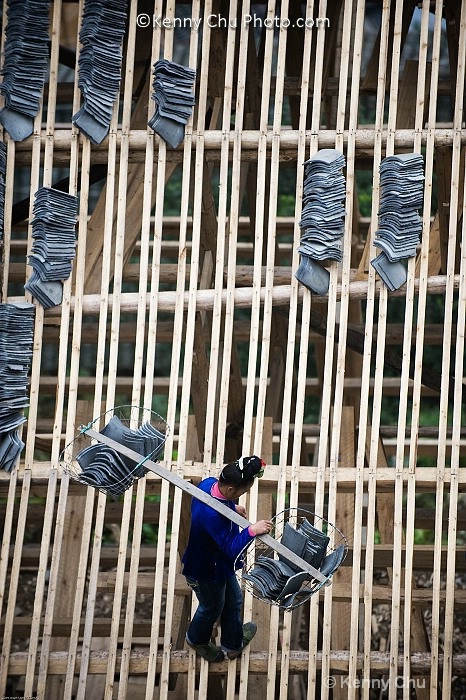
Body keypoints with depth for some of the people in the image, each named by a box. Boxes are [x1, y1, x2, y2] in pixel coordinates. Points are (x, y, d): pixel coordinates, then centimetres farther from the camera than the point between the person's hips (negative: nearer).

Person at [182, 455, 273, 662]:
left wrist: (232, 508, 4)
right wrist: (252, 530, -50)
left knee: (233, 600, 28)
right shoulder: (212, 515, -45)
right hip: (206, 571, -8)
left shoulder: (209, 483, -17)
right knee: (212, 607, 24)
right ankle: (197, 640, 55)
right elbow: (232, 548, -43)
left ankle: (233, 643, 53)